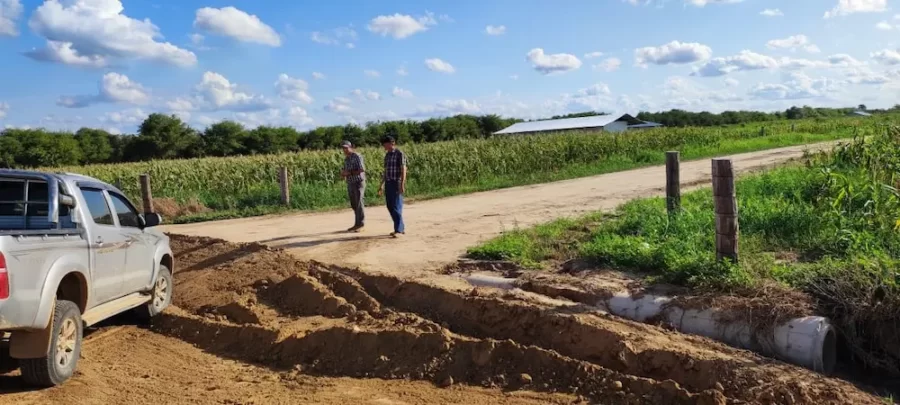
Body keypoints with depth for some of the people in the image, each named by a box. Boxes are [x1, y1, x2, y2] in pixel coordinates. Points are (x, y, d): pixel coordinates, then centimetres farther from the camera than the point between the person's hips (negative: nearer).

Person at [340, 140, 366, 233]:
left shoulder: (357, 156, -11)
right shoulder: (346, 159, 13)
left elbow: (362, 170, -20)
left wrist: (349, 173, -22)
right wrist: (343, 173, -2)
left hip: (359, 182, -8)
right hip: (350, 184, 8)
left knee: (359, 204, -6)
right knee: (353, 205, 9)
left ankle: (361, 225, -2)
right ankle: (357, 224, 15)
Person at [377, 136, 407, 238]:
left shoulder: (400, 154, -8)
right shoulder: (387, 155, 15)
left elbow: (403, 170, -14)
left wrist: (402, 184, -21)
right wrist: (381, 185, 19)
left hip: (397, 184, -8)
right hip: (388, 184, 8)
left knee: (396, 207, -9)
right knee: (390, 207, 8)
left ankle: (398, 230, -5)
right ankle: (401, 228, 17)